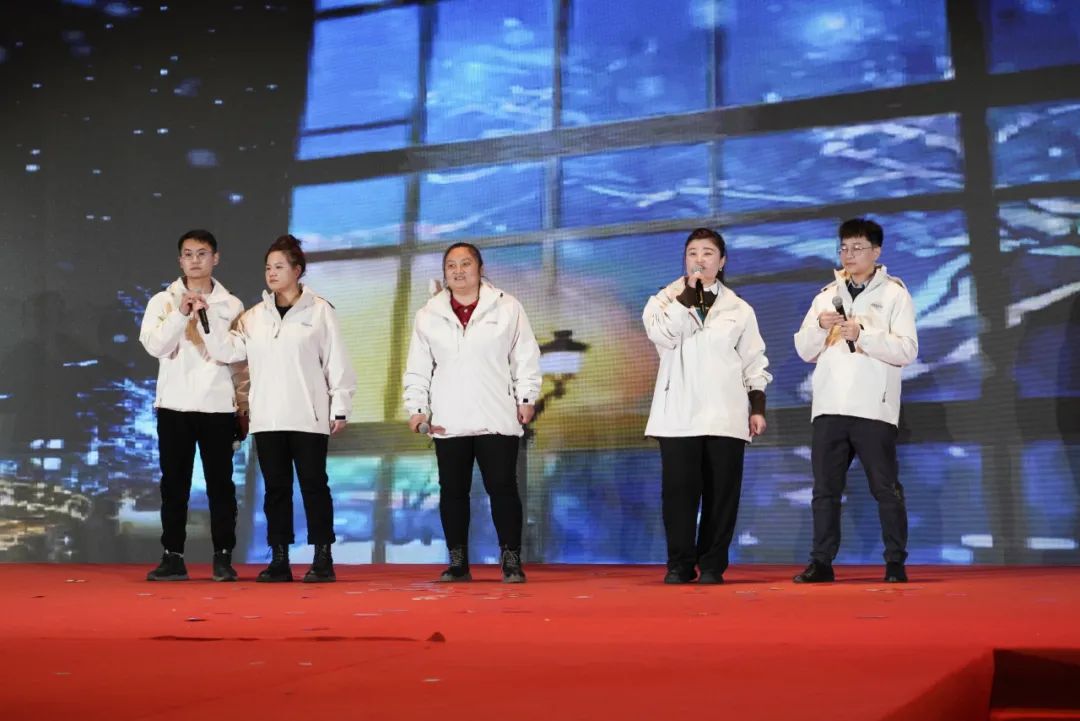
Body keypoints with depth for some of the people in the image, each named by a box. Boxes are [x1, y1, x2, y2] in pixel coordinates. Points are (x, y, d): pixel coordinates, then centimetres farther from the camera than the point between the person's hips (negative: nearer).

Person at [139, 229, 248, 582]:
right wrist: (182, 313, -18)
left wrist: (243, 406, 5)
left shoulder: (231, 305, 7)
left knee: (220, 483, 2)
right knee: (174, 483, 3)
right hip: (174, 405, 0)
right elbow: (153, 345, -7)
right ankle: (173, 557, 9)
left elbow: (241, 360, 8)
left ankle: (223, 558, 6)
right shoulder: (163, 301, 6)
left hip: (218, 406, 0)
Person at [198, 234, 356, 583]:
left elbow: (337, 362, -1)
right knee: (276, 487, 8)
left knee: (314, 485, 0)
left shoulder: (319, 310, 0)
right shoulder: (255, 315, 12)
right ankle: (279, 559, 14)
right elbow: (229, 350, 2)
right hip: (267, 418, 4)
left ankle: (323, 558, 6)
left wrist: (340, 407, -5)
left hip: (308, 417, -4)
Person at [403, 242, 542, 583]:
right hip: (448, 421, 2)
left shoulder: (507, 308, 4)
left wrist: (525, 398, 0)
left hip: (496, 418, -2)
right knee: (452, 491, 5)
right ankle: (457, 563, 13)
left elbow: (526, 356, 5)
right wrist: (417, 406, 4)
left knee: (502, 488, -3)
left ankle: (512, 562, 4)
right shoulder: (429, 314, 10)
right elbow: (418, 366, 11)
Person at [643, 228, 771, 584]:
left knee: (721, 491, 0)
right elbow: (662, 334, -11)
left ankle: (712, 565, 8)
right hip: (679, 414, -1)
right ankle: (679, 564, 6)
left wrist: (758, 407, 4)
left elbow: (754, 363, 12)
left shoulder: (739, 309, 14)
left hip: (725, 416, 1)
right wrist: (688, 295, -9)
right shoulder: (666, 299, 11)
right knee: (679, 490, -4)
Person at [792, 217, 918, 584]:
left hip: (874, 408, -4)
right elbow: (804, 350, 12)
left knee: (886, 489, 1)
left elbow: (907, 350, -7)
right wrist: (819, 326, -8)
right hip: (829, 406, 4)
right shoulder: (826, 295, 16)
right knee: (825, 489, 5)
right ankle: (821, 562, 11)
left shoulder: (894, 293, 4)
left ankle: (895, 563, 9)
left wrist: (862, 334, -19)